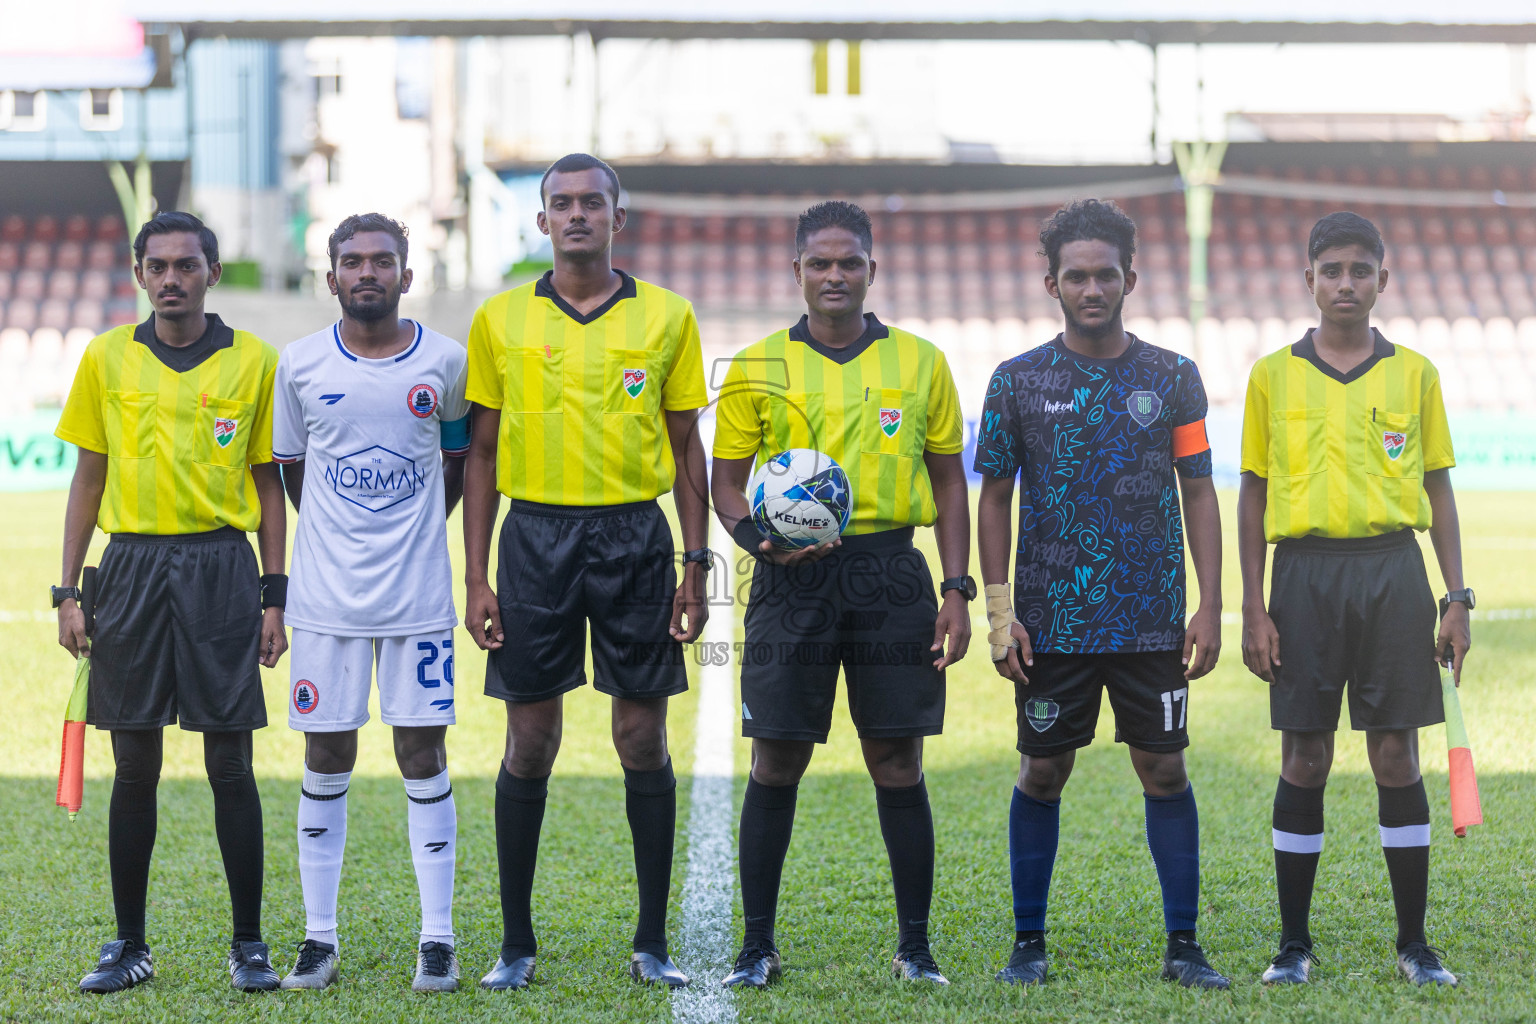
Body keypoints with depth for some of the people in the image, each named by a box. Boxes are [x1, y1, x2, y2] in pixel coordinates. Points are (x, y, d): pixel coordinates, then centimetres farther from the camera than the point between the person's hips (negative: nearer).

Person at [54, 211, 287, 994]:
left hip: (220, 566, -1)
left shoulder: (253, 361, 3)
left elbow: (267, 482, 7)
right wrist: (68, 590, 4)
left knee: (230, 763, -1)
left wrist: (274, 597, 1)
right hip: (132, 566, 2)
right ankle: (128, 945, 13)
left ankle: (248, 944, 8)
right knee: (134, 766, 5)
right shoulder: (108, 358, 7)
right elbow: (88, 478, 10)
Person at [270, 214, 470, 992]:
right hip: (326, 594, 1)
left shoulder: (445, 363, 1)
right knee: (326, 760, 5)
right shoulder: (300, 365, 1)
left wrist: (413, 535, 9)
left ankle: (437, 937, 7)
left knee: (424, 754, 1)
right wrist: (340, 540, 10)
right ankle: (319, 936, 13)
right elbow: (290, 469, 12)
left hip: (418, 594, -1)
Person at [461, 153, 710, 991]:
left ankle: (652, 943, 10)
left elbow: (686, 449, 8)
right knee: (529, 743, 2)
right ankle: (516, 943, 11)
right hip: (536, 535, 0)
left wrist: (695, 566, 1)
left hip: (635, 537, 0)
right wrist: (475, 578, 1)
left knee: (643, 741, 1)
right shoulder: (501, 319, 5)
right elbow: (481, 453, 7)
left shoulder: (666, 317, 5)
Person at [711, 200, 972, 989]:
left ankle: (914, 945, 12)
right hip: (793, 577, 0)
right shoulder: (756, 369, 5)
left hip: (889, 575, 0)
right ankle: (758, 944, 11)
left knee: (897, 761, 2)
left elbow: (947, 481, 11)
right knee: (776, 761, 1)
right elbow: (727, 481, 8)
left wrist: (957, 589, 3)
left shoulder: (919, 363, 8)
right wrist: (755, 535, -13)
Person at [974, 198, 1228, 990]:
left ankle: (1182, 946, 9)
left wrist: (1210, 606, -2)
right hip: (1052, 620, 0)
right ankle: (1028, 943, 15)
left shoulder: (1172, 378, 4)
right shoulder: (1018, 381, 2)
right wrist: (998, 611, -3)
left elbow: (1198, 493, 5)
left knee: (1165, 770, 2)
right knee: (1042, 773, 5)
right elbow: (994, 498, 4)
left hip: (1154, 619, 1)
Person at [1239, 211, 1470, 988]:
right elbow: (1253, 497, 7)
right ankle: (1294, 943, 10)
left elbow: (1439, 492, 10)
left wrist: (1457, 598, 3)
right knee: (1304, 760, 2)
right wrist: (1253, 609, 1)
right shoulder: (1273, 377, 5)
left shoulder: (1414, 375, 7)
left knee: (1396, 756, 1)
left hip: (1393, 573, 0)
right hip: (1306, 573, 0)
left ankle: (1414, 944, 8)